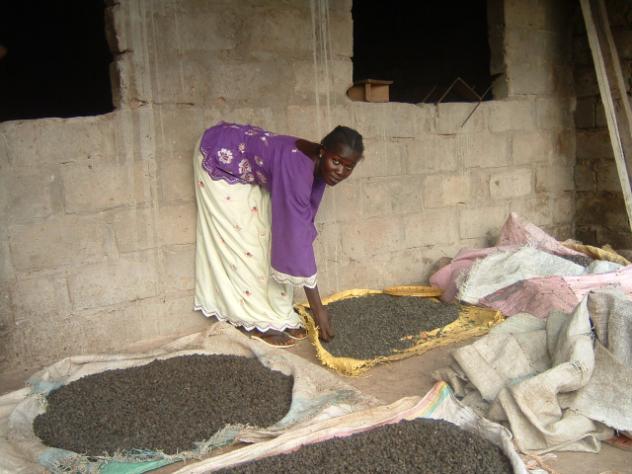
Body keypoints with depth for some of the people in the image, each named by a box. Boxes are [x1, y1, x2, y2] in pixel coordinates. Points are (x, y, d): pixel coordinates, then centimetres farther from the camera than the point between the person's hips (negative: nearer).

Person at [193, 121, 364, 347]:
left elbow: (301, 226, -5)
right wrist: (318, 308, -35)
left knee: (270, 235, 4)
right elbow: (298, 236, -40)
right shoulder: (297, 167, -39)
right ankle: (259, 322, 5)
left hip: (249, 171, 8)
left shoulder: (318, 165, -14)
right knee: (241, 239, -6)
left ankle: (277, 316, 12)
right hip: (219, 158, -8)